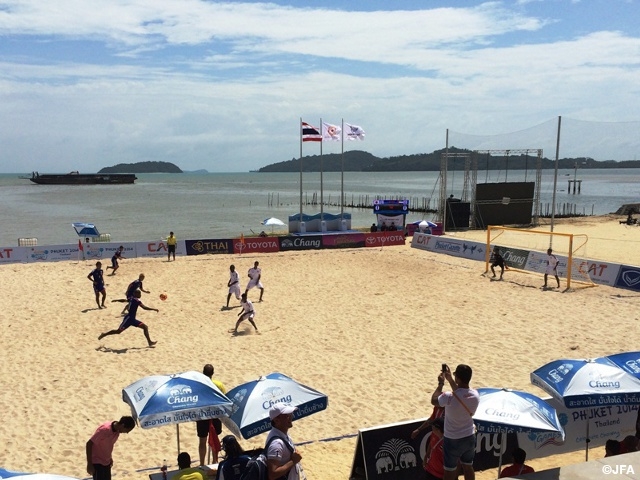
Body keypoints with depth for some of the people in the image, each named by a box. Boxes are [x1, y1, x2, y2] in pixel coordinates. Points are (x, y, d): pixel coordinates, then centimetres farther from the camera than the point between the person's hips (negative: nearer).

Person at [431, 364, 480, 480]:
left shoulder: (449, 397, -29)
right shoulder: (475, 395, -13)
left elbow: (433, 400, -7)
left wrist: (440, 384, 4)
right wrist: (450, 379, 14)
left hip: (453, 440, -5)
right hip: (469, 438, 5)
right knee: (468, 467, 23)